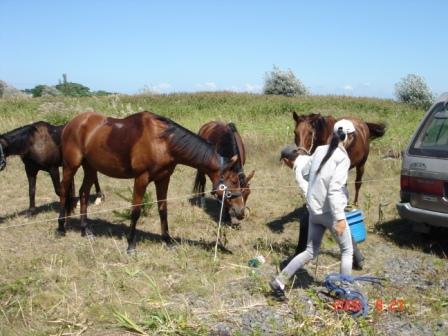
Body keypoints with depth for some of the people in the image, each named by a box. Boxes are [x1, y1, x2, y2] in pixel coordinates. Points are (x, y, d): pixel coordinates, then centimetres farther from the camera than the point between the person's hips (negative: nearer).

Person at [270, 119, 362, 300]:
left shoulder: (320, 150, 1)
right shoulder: (342, 158, -18)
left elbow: (304, 172, 13)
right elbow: (334, 189, -26)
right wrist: (339, 218, -26)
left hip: (314, 209, 6)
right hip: (330, 211, -6)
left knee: (311, 251, 18)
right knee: (347, 251, 15)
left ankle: (279, 281, 12)